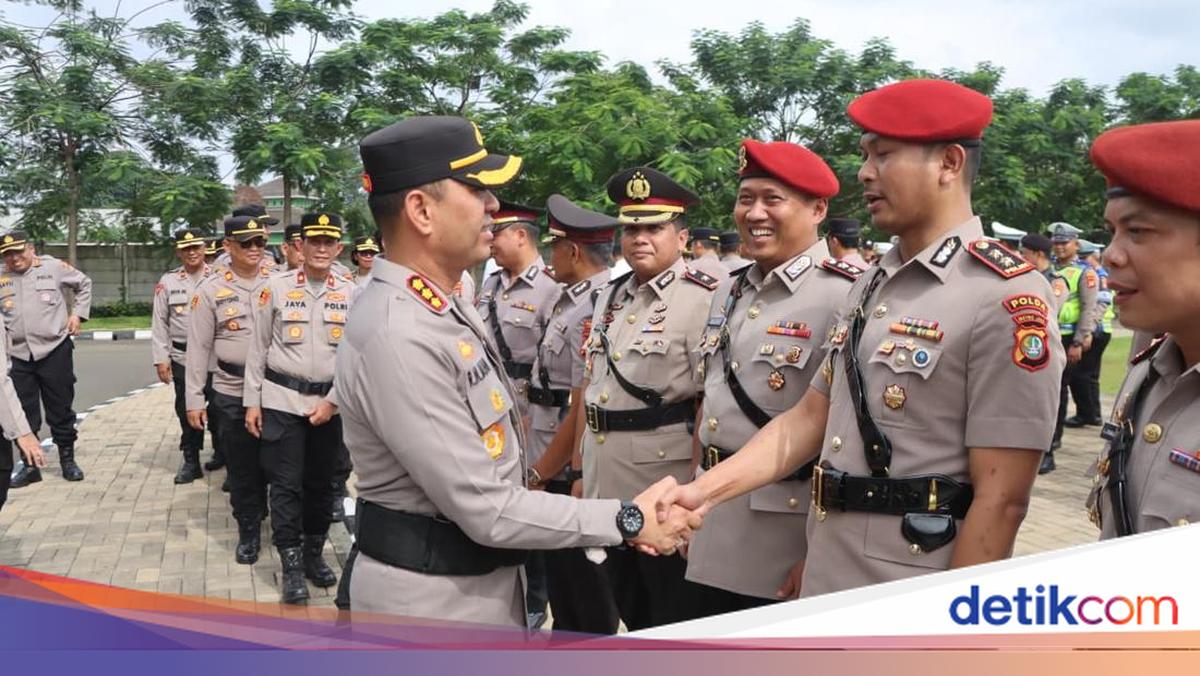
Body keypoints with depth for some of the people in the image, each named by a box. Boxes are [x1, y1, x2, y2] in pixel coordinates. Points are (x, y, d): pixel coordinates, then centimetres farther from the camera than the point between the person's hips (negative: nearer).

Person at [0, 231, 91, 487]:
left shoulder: (54, 267, -2)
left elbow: (84, 284, 12)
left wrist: (78, 314, 4)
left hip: (55, 350, -3)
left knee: (60, 410, 6)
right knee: (24, 414, 7)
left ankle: (67, 460, 20)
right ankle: (30, 465, 18)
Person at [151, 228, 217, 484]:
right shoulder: (168, 281, 5)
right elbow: (159, 322, 6)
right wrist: (161, 358, 0)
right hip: (182, 357, 2)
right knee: (186, 410, 7)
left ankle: (222, 452, 25)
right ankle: (191, 462, 19)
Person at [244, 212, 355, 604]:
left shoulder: (351, 295, 1)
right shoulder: (275, 288, -2)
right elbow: (258, 348, 2)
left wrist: (333, 401, -7)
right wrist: (252, 402, 1)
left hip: (329, 404, 2)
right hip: (281, 400, -2)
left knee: (322, 483, 12)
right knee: (286, 484, -1)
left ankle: (314, 554, 27)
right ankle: (292, 566, 7)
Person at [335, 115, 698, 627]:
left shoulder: (444, 310, 5)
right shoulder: (397, 335, -27)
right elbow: (487, 510, -26)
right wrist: (628, 520, -19)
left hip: (481, 579, 9)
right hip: (429, 595, -9)